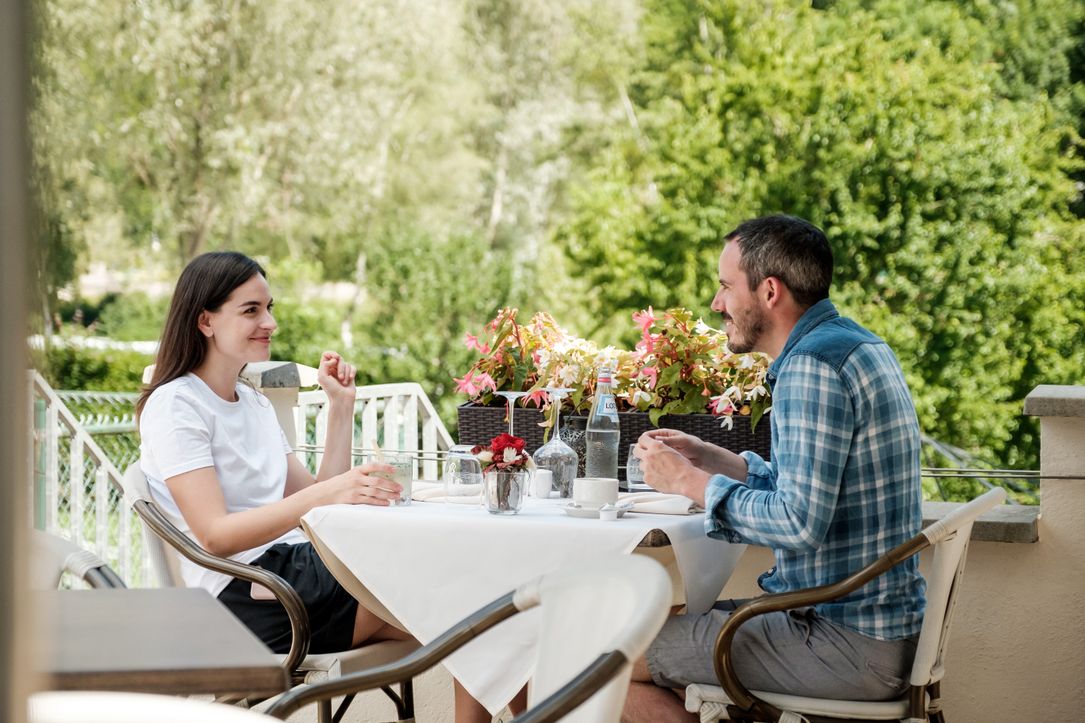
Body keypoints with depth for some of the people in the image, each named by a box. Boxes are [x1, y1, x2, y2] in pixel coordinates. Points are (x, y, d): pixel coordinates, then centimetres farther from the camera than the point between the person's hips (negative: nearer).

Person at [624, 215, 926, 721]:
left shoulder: (812, 365, -19)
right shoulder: (854, 345, 13)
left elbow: (800, 524, -25)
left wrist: (690, 482, -13)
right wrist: (707, 458, 16)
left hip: (849, 643, -10)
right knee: (667, 625, 22)